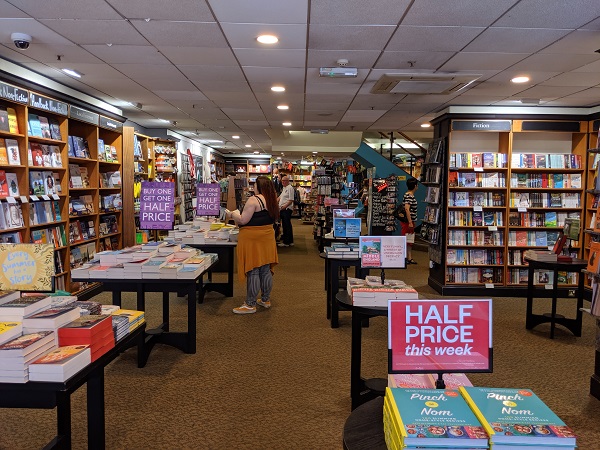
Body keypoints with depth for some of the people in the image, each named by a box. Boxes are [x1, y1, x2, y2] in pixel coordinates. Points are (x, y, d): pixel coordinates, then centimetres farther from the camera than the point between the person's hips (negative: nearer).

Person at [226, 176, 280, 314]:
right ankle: (266, 300, 23)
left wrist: (231, 214, 0)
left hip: (252, 238, -8)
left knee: (252, 271, -4)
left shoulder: (254, 200, -16)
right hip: (267, 236, 8)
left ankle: (250, 305, 3)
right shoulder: (272, 201, 9)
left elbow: (243, 220, -18)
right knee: (265, 270, 13)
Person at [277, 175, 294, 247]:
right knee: (285, 226, 12)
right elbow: (280, 197, 29)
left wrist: (284, 206, -22)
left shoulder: (290, 188, -10)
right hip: (282, 209, 10)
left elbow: (291, 200, -17)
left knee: (287, 226, -7)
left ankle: (286, 242, -4)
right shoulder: (284, 188, 20)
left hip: (287, 209, -10)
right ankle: (290, 241, 18)